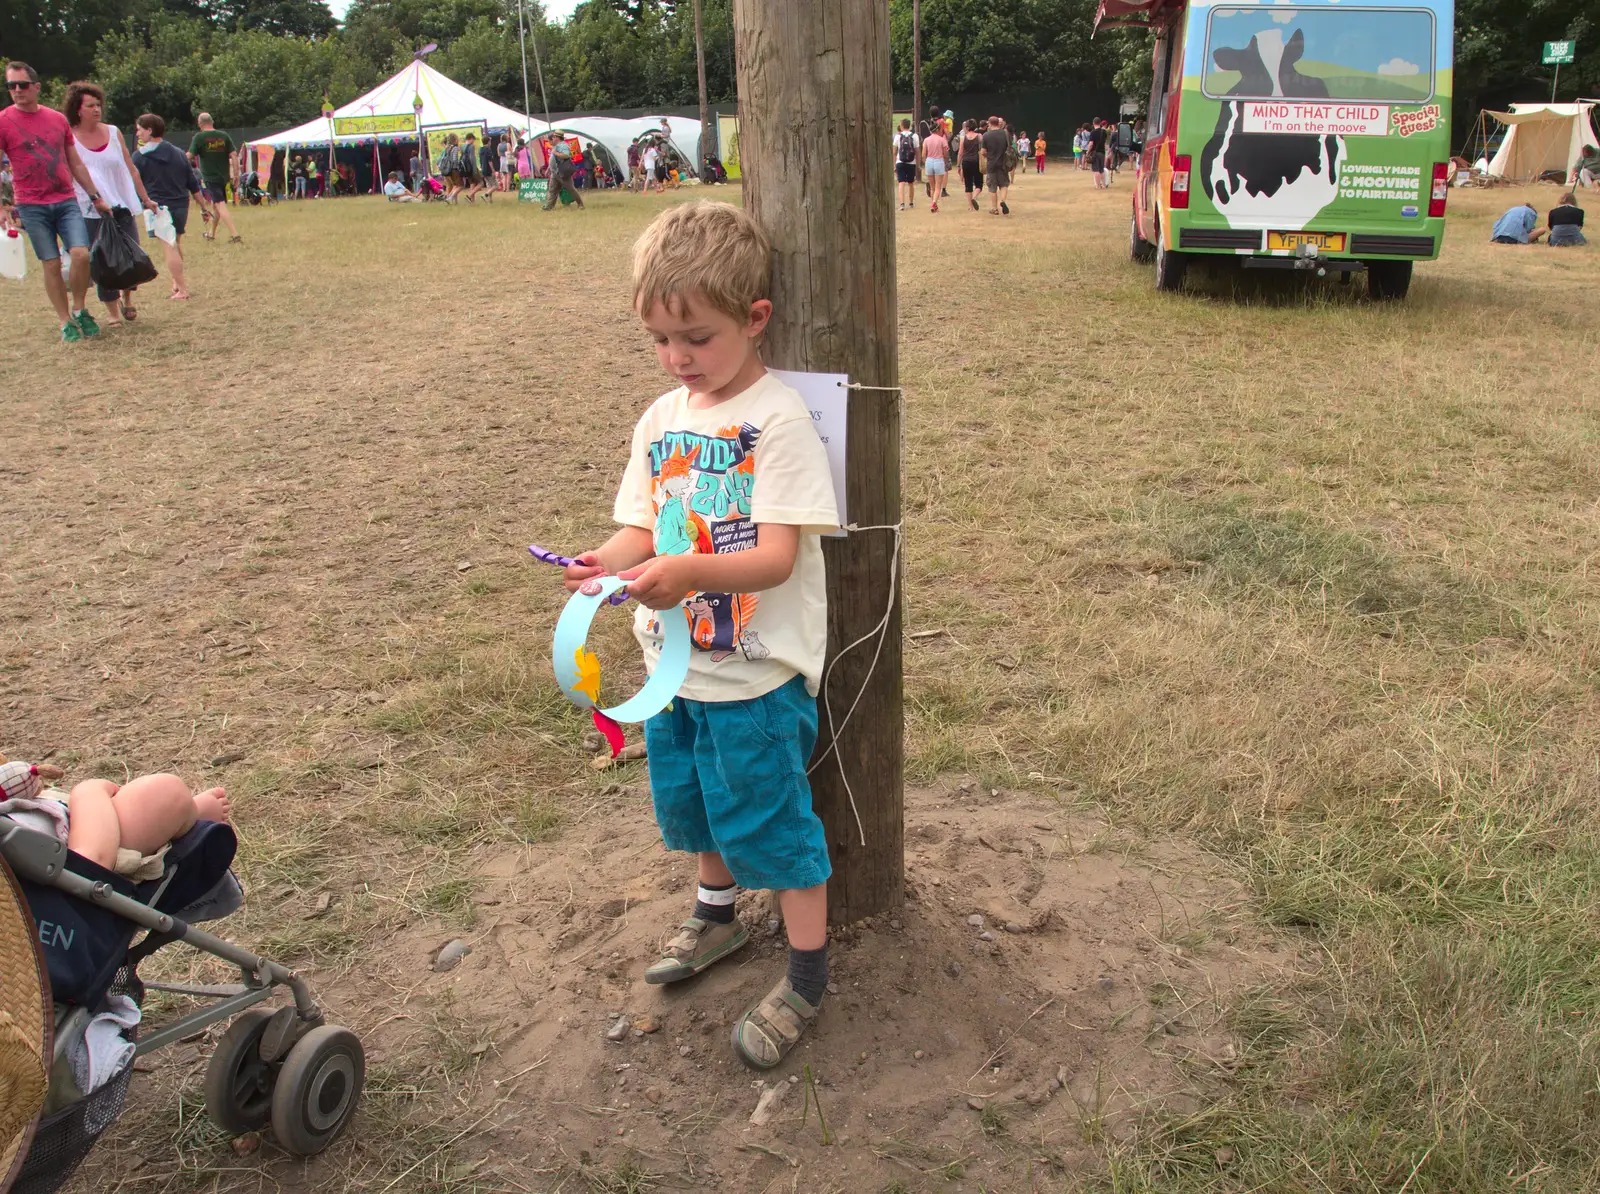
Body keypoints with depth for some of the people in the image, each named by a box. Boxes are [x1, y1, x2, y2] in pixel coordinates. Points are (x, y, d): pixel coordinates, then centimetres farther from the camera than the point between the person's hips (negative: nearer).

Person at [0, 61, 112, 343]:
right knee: (51, 264, 0)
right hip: (32, 207, -2)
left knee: (81, 253, -13)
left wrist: (96, 197, 15)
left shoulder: (58, 119, 9)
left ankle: (79, 309, 9)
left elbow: (76, 164, 17)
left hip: (66, 201, 2)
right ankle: (66, 322, 10)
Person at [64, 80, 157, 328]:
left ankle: (127, 298, 27)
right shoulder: (68, 139, -3)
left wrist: (146, 200, 15)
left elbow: (131, 170, 13)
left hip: (122, 206, 3)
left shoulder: (113, 133, 7)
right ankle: (112, 310, 12)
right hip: (90, 213, -3)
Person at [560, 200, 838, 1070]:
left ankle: (807, 977, 24)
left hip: (757, 673, -7)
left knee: (771, 819, 5)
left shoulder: (778, 420, -17)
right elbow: (641, 527, 5)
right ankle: (716, 913, 50)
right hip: (677, 664, 7)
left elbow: (777, 556, -23)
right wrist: (609, 561, -17)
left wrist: (685, 571, -39)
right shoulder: (662, 419, 5)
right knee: (695, 802, 24)